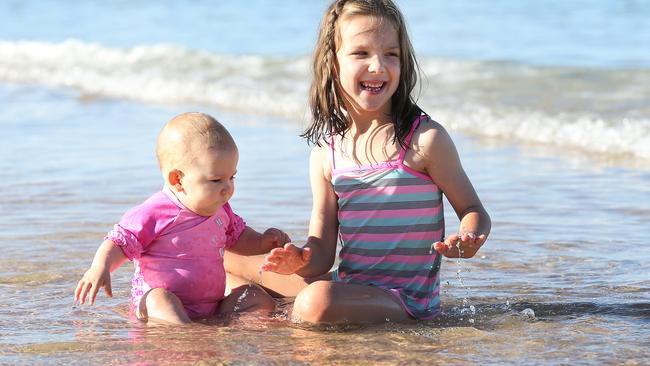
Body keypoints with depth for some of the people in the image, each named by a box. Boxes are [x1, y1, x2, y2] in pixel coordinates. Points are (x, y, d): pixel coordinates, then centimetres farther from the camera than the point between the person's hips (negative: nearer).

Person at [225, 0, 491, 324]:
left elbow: (473, 210, 0)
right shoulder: (325, 154, 4)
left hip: (405, 299, -6)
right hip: (348, 288, 6)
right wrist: (301, 261, -23)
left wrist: (467, 238, -25)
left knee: (317, 301, -33)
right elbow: (322, 255, 2)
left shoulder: (424, 139, -9)